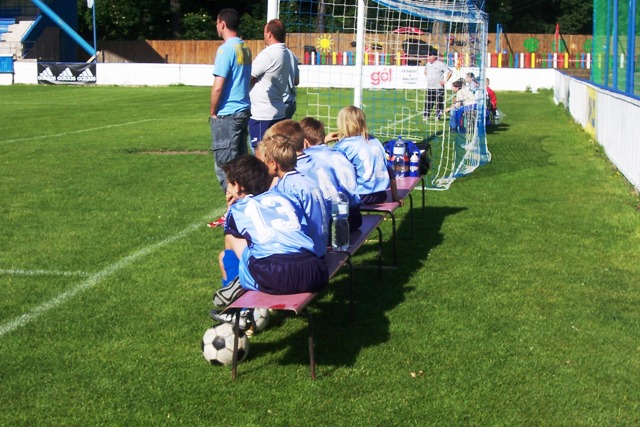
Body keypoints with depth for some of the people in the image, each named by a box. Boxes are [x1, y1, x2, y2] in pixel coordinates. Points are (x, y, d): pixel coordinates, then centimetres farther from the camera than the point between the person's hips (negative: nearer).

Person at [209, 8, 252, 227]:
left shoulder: (226, 49, -14)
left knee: (225, 165, -4)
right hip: (243, 111, 9)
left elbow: (218, 86, -18)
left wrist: (213, 112, -5)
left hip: (226, 115, -9)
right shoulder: (245, 48, 12)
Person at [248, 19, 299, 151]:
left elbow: (248, 79, -10)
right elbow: (296, 81, 19)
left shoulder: (267, 55, -17)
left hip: (262, 115, -8)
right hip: (282, 113, 8)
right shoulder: (291, 55, 7)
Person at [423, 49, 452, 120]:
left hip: (438, 88, -6)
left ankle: (438, 117, 3)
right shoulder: (428, 64, 10)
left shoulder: (440, 64, -12)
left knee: (439, 103, -3)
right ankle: (426, 116, 13)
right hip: (429, 87, 6)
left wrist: (445, 81, -13)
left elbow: (449, 72, -13)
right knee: (427, 103, 7)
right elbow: (425, 71, 32)